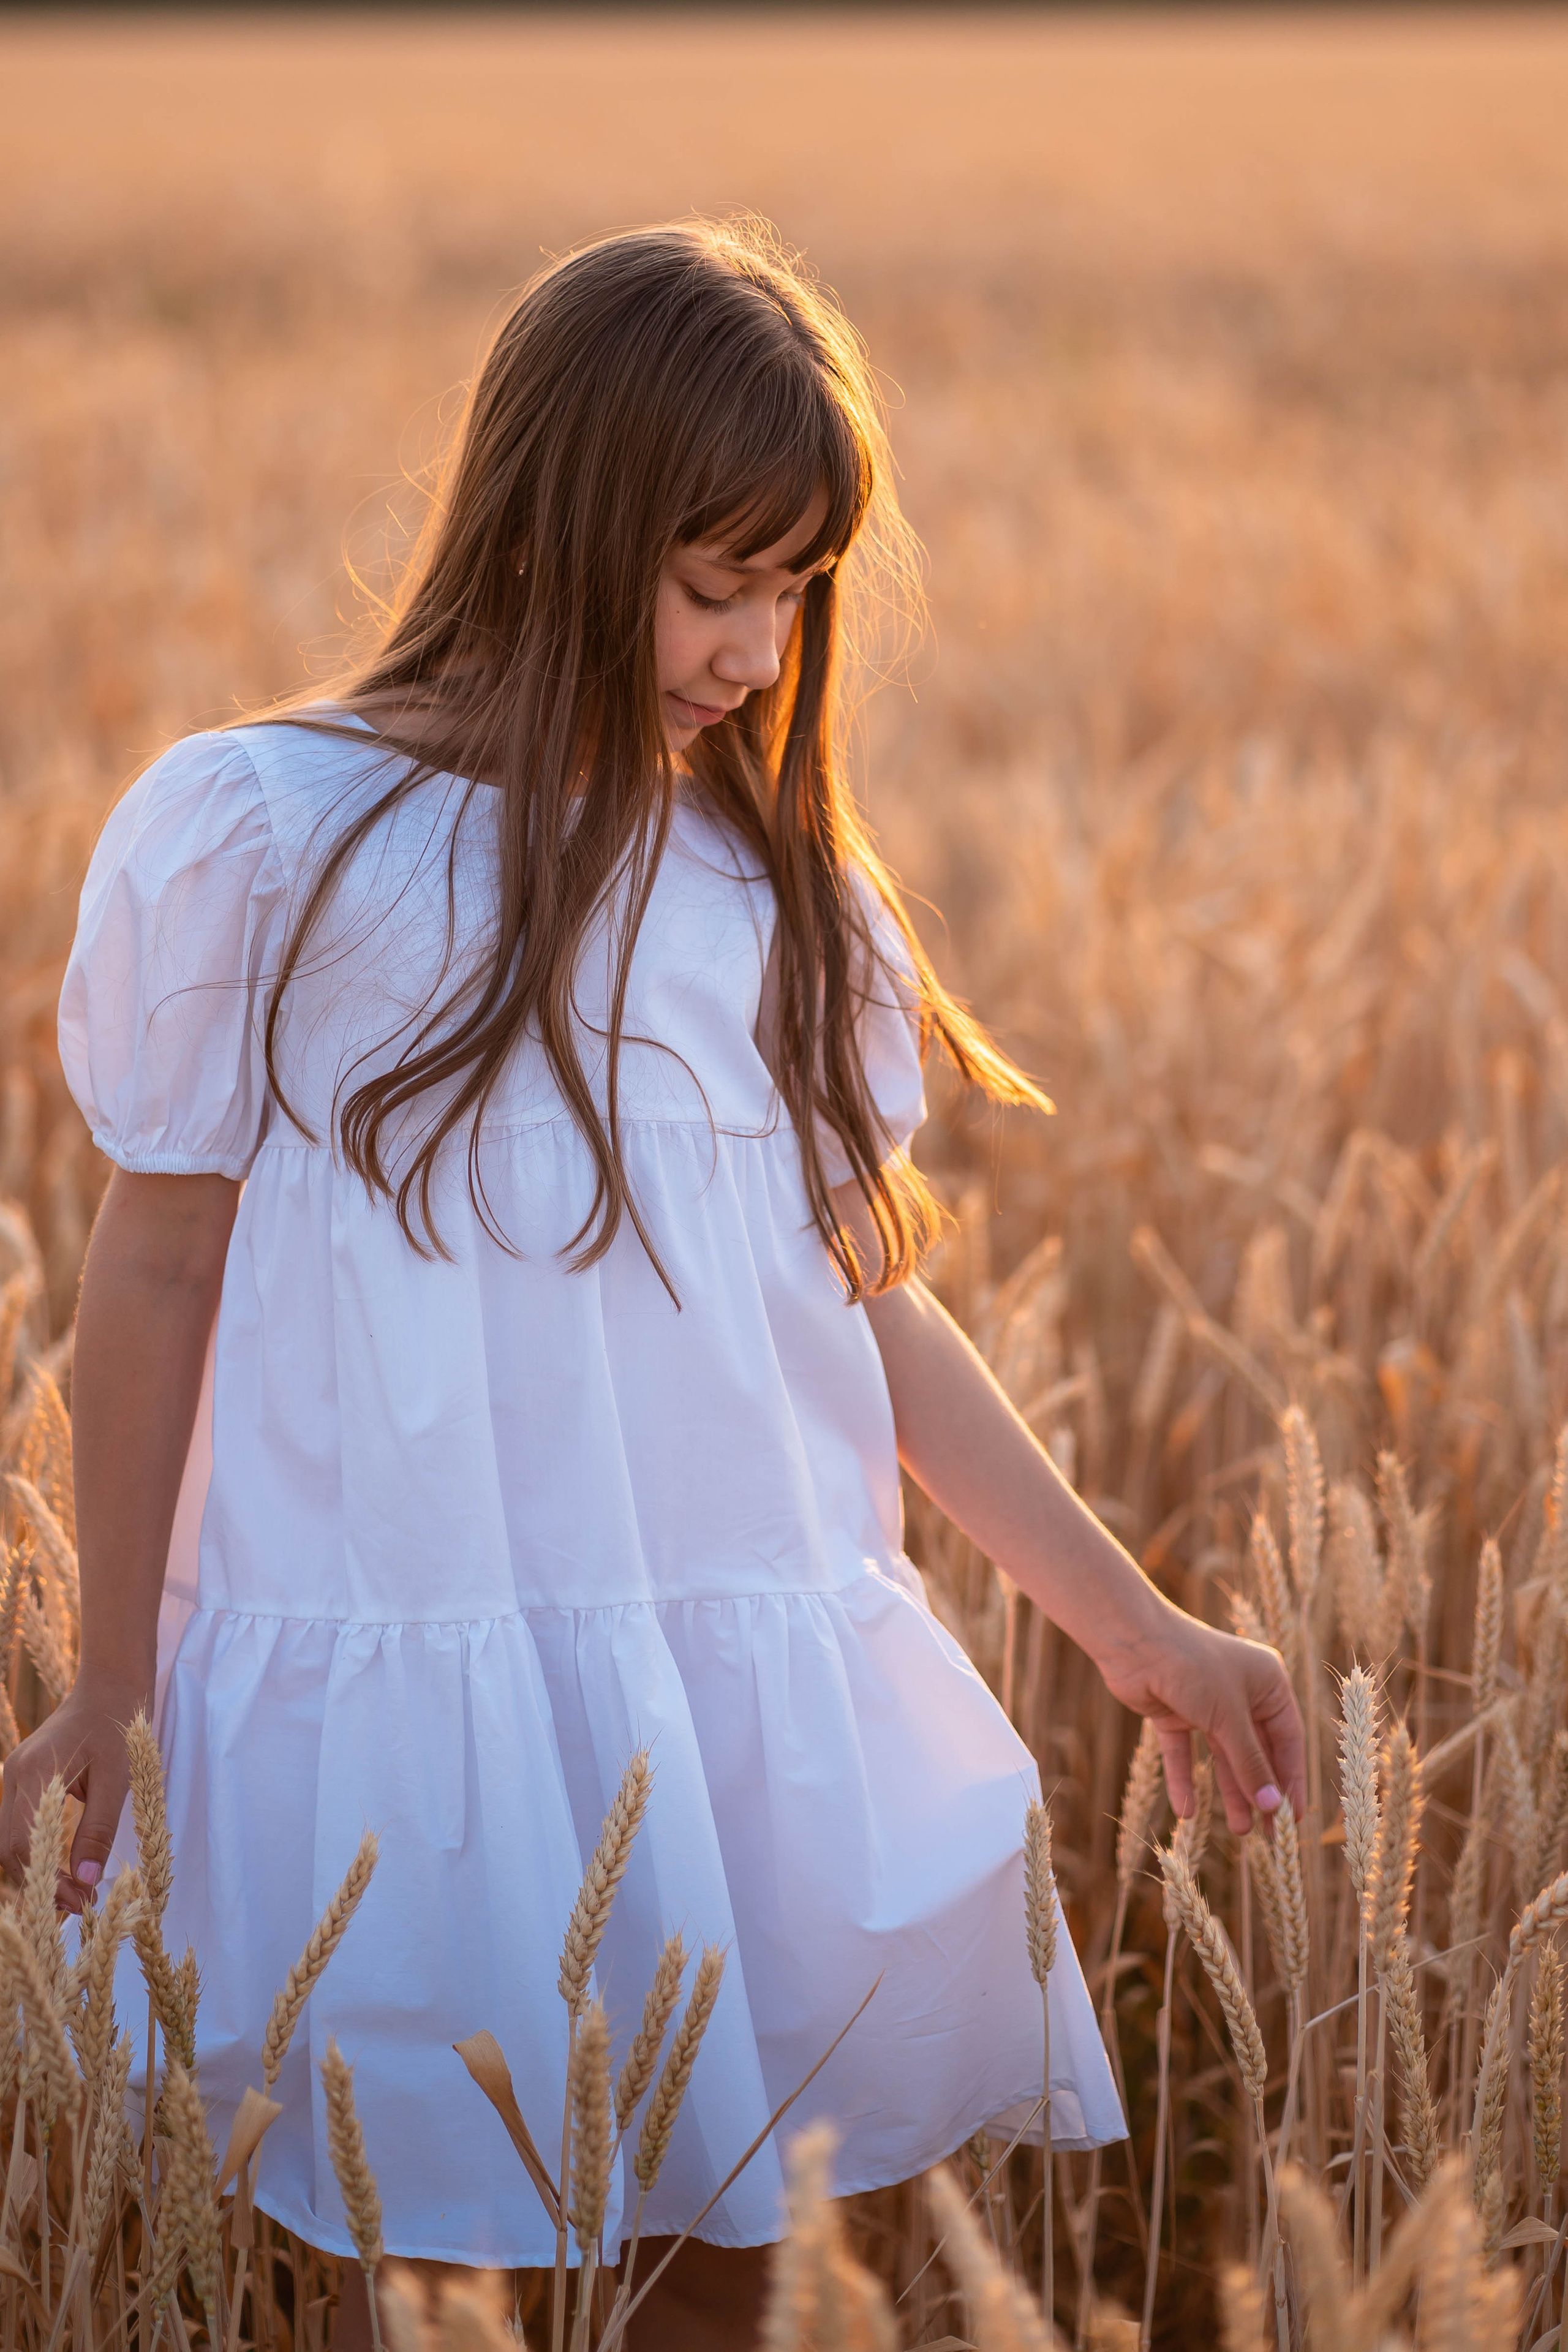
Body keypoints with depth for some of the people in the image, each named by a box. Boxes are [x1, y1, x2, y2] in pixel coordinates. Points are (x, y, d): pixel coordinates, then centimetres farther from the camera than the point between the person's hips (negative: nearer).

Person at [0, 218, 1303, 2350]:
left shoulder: (777, 882, 10)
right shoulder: (261, 835, -4)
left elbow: (862, 1294, 13)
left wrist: (1137, 1629, 13)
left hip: (764, 1719, 4)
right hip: (406, 1723, -4)